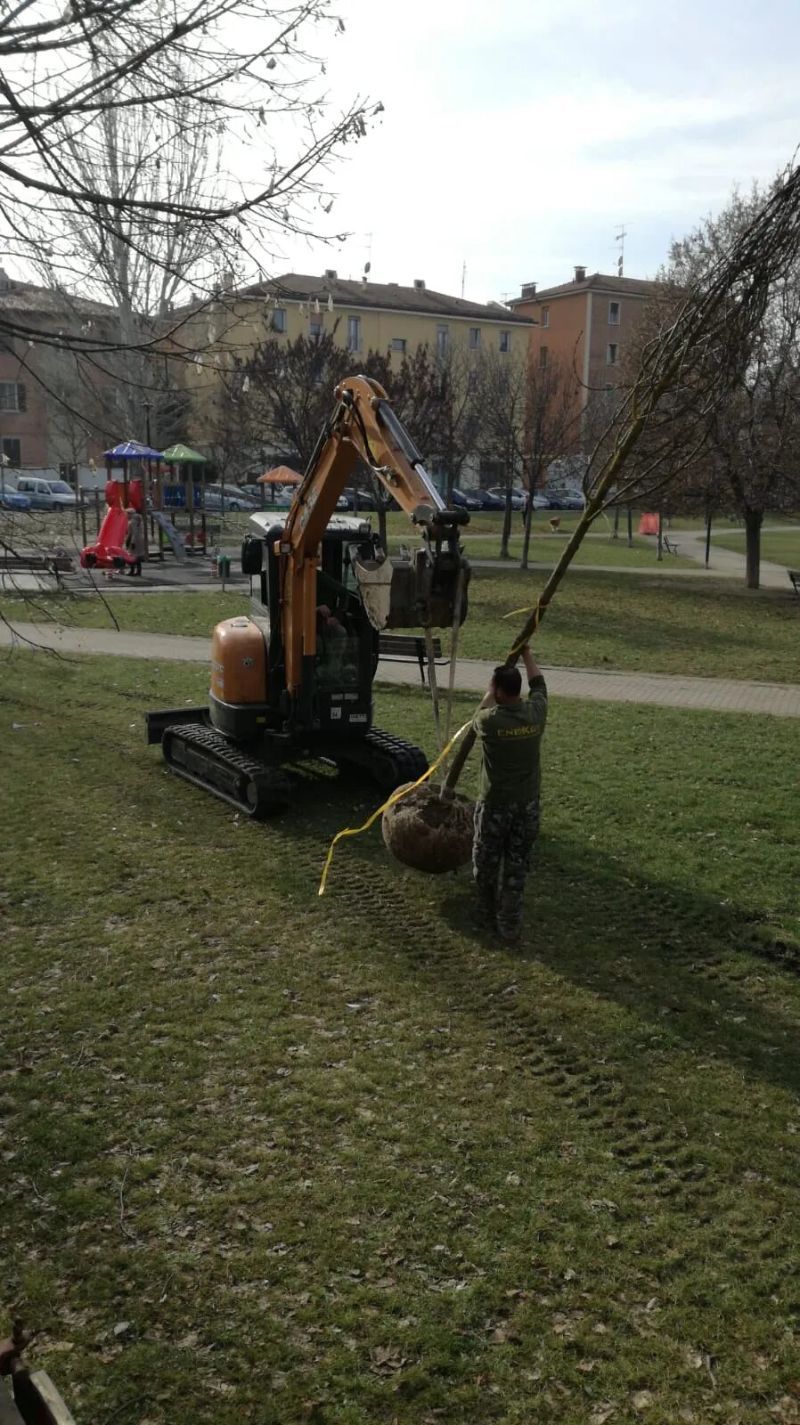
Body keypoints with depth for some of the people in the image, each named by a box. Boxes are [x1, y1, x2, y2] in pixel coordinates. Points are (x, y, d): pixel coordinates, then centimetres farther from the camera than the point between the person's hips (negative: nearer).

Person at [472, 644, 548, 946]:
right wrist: (526, 654, 28)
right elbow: (538, 683, 13)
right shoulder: (536, 712, -9)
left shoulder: (490, 720, -21)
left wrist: (490, 695, 21)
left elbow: (477, 720, 6)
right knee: (517, 866, 10)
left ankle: (488, 912, 36)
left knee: (486, 861, 18)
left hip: (495, 803, -3)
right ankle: (510, 927, 13)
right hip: (528, 803, 3)